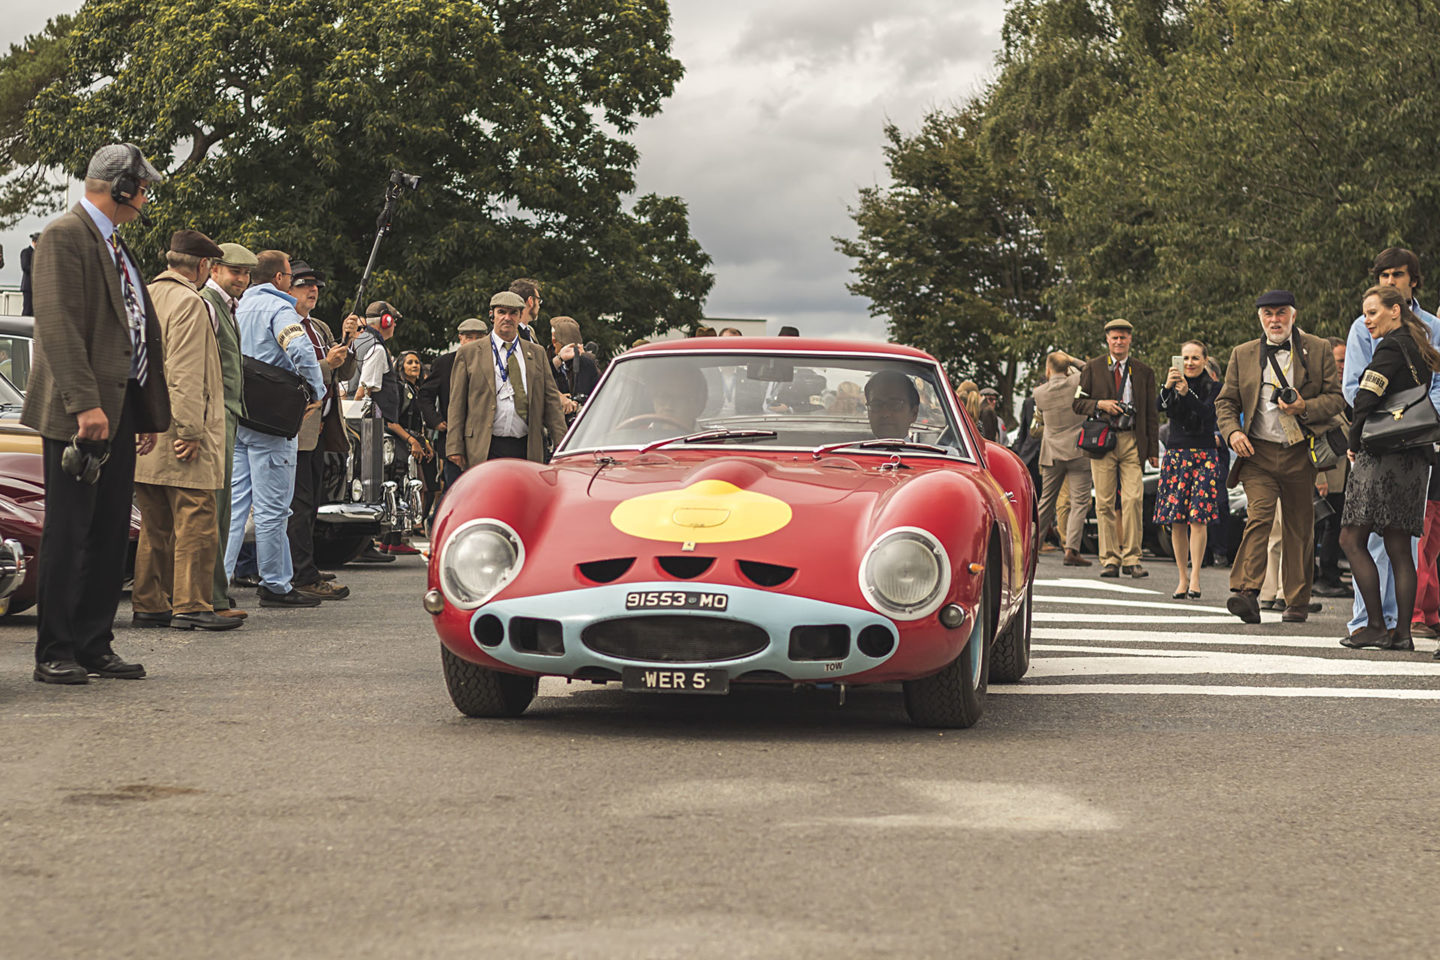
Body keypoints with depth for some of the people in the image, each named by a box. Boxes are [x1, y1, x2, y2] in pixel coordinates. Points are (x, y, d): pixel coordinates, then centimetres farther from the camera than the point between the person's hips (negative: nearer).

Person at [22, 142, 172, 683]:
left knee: (111, 536, 9)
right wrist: (85, 403, -24)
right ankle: (54, 654, 1)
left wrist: (151, 413, 17)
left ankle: (94, 647, 15)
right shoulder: (65, 236, -8)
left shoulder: (116, 247, 20)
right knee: (68, 535, -4)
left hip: (121, 410, 9)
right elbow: (59, 327, -17)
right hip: (80, 412, -9)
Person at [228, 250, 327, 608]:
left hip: (234, 416, 8)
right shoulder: (278, 308, -9)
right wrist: (315, 392, -14)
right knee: (271, 506, -2)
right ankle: (275, 585, 3)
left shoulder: (238, 307, 16)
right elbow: (301, 350, -26)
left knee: (233, 501, 8)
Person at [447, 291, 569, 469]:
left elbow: (551, 401, 14)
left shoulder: (537, 354, 16)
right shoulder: (468, 353, 8)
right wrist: (455, 448, -3)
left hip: (527, 451, 2)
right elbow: (457, 403, 5)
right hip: (484, 452, -2)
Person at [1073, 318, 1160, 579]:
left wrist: (1153, 450, 6)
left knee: (1133, 500, -11)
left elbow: (1151, 415, 12)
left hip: (1133, 442, 0)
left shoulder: (1144, 372, 12)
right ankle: (1110, 559, 5)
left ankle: (1131, 559, -6)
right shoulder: (1092, 368, 10)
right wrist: (1100, 404, -11)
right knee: (1104, 503, -1)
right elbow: (1077, 403, 8)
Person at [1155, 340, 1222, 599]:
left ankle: (1195, 577, -13)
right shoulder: (1173, 387, 8)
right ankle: (1182, 577, 7)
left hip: (1204, 456, -2)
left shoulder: (1213, 388, 3)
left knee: (1197, 518, -12)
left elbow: (1207, 412, -15)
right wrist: (1167, 387, -30)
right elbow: (1162, 406, -11)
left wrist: (1187, 393, -29)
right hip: (1175, 454, 2)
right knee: (1176, 521, 0)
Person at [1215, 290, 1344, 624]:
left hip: (1300, 455, 0)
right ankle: (1246, 594, -27)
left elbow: (1337, 397, 5)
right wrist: (1232, 432, -6)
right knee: (1259, 517, -18)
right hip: (1258, 452, 0)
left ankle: (1297, 603, 17)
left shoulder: (1318, 351, 6)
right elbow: (1225, 402, 13)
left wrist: (1305, 407, -14)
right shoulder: (1242, 355, 10)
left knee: (1300, 528, 7)